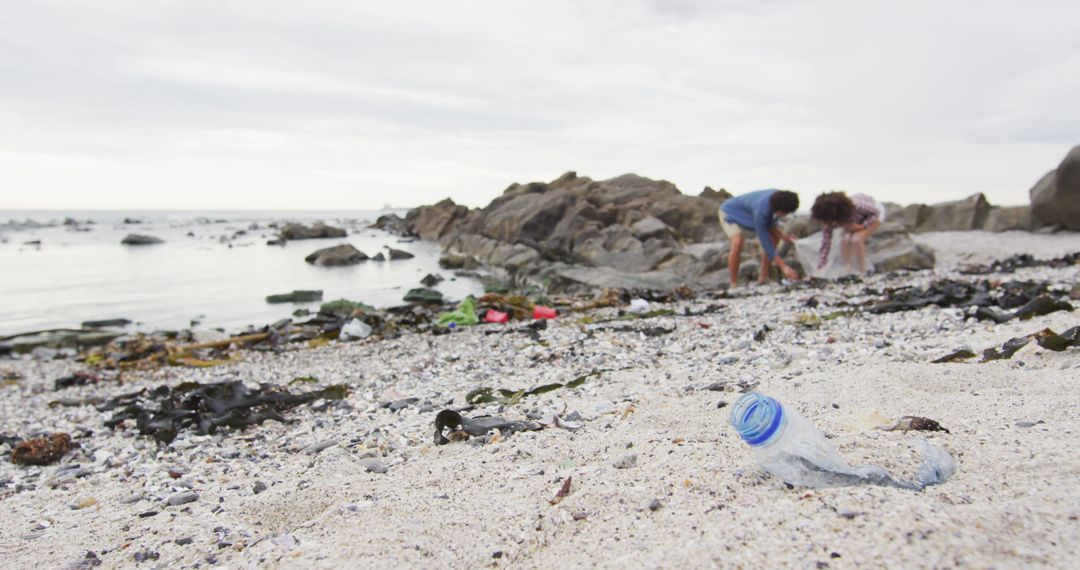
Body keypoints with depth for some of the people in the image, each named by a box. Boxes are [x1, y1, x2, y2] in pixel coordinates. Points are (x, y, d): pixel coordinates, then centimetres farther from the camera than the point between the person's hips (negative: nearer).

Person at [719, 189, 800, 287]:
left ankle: (763, 278, 3)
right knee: (737, 242, -34)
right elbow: (765, 242, -38)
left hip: (747, 214, 8)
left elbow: (770, 224, -6)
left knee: (774, 238, -1)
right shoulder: (760, 211, -42)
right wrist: (784, 267, -39)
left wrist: (783, 236, -25)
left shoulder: (778, 198, -22)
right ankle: (734, 284, -20)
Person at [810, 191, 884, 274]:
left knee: (857, 239, -26)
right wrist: (818, 270, -23)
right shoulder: (829, 221, -27)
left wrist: (861, 226, -31)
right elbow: (825, 246, -22)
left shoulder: (856, 205, -41)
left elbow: (877, 211, -22)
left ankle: (862, 273, -11)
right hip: (858, 219, 4)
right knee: (845, 240, -21)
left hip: (875, 213, -4)